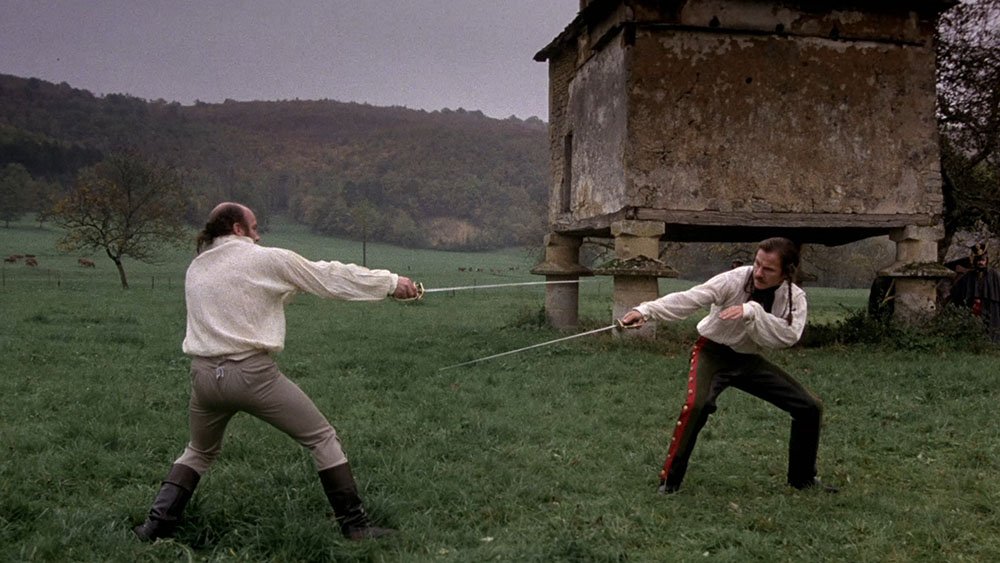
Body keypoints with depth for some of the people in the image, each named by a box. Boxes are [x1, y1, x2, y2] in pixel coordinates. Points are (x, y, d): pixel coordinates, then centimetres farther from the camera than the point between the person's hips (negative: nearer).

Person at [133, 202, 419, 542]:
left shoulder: (195, 269, 13)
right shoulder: (266, 260, -2)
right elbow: (330, 277, 2)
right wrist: (391, 283, 9)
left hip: (205, 375, 6)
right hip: (251, 373, -5)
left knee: (200, 451, 30)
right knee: (322, 438, 8)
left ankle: (157, 525, 19)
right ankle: (355, 525, 7)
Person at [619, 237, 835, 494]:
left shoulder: (794, 297, -11)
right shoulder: (736, 279, -22)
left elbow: (788, 336, -28)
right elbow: (689, 299, -32)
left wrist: (753, 312, -41)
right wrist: (646, 311, -46)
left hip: (748, 360, 4)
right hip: (713, 352, -4)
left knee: (810, 407, 1)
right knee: (697, 405, -32)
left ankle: (803, 478, 23)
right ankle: (669, 480, -15)